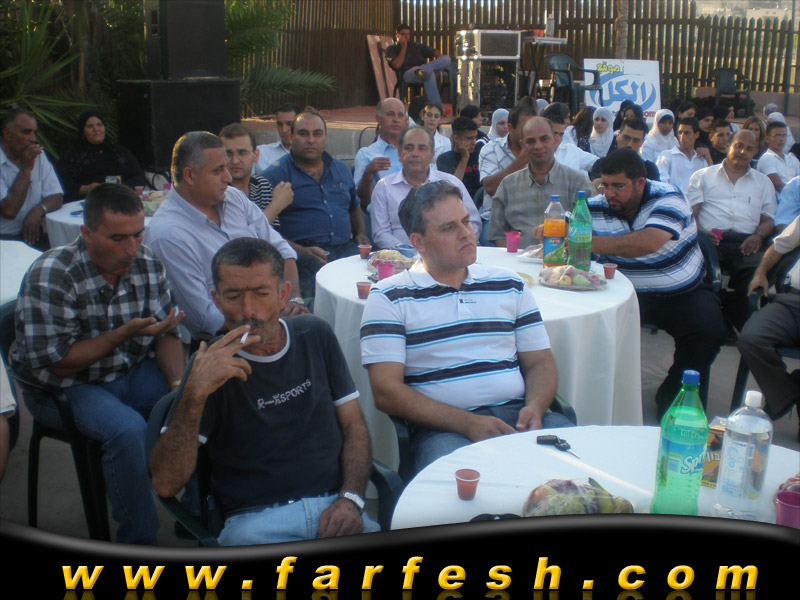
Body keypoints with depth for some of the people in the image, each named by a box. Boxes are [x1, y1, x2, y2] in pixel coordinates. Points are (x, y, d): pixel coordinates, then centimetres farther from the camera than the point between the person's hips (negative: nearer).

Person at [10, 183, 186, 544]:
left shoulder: (148, 264, -4)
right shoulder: (50, 276, -21)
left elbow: (167, 334, -1)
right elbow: (56, 363, -19)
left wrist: (179, 383, -19)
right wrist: (125, 333, -27)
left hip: (133, 374, 5)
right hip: (64, 388, -5)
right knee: (129, 429, -32)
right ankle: (138, 539, -13)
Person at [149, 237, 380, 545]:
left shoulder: (316, 335, 10)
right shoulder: (211, 367, -1)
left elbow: (354, 425, 13)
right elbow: (166, 484, -9)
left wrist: (350, 500, -5)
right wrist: (195, 393, -23)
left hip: (333, 507, 1)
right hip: (255, 518, 0)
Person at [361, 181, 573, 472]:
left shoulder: (509, 284, 19)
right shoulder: (389, 297, 4)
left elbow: (540, 362, 18)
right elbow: (386, 391, -5)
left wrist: (534, 408, -6)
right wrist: (468, 423, -15)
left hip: (518, 416, 5)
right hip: (444, 429, -4)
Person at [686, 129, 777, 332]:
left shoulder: (763, 182, 27)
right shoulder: (703, 176, 21)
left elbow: (768, 219, 20)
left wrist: (758, 236, -4)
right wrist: (700, 232, -12)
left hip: (745, 242, 2)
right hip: (710, 239, -1)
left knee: (757, 269, -34)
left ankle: (730, 322, -19)